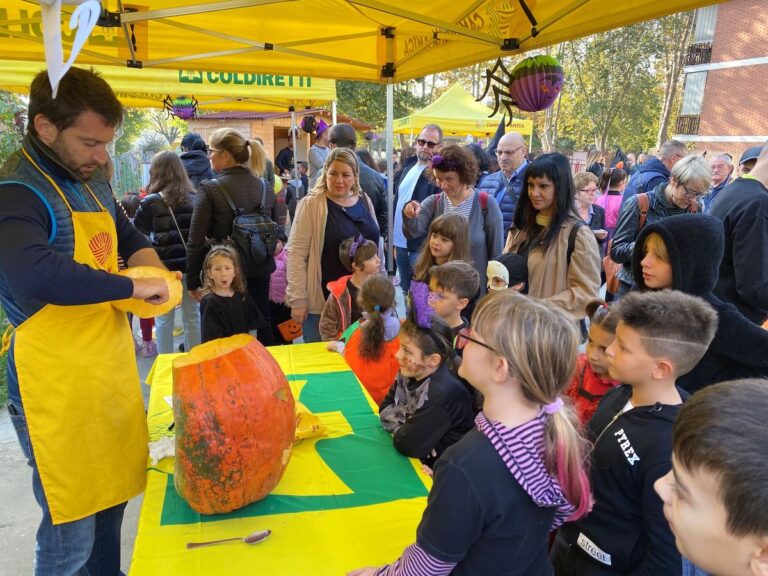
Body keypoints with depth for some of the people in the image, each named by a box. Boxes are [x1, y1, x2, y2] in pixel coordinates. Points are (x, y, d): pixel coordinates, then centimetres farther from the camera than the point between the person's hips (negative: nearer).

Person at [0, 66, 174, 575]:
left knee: (111, 501, 21)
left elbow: (128, 236, 25)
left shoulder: (91, 181, 9)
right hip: (59, 387, -8)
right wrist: (132, 287, -25)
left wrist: (150, 267, 3)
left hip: (112, 370, 8)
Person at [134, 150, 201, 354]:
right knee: (192, 317, 12)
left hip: (164, 267, -3)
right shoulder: (194, 199, 3)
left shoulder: (150, 202, -7)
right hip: (190, 266, 3)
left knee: (164, 319, 8)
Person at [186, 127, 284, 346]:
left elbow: (196, 241, -12)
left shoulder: (209, 189, -12)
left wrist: (193, 281, -3)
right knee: (263, 325, 17)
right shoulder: (264, 186, 0)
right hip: (260, 270, 4)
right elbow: (279, 227, 7)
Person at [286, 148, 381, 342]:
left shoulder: (365, 202, 6)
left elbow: (376, 244, 16)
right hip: (323, 300, -5)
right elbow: (296, 254, -13)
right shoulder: (311, 205, -10)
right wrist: (298, 299, -16)